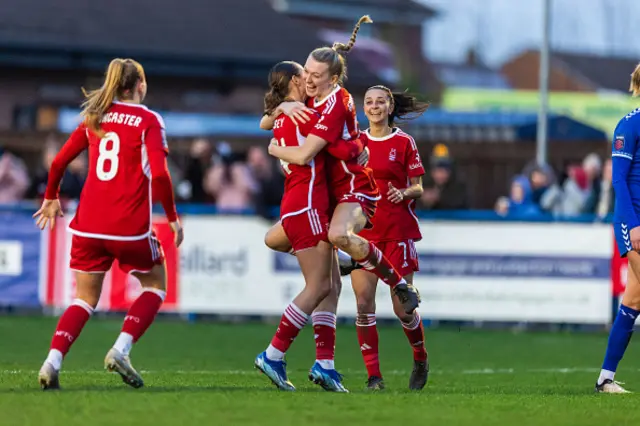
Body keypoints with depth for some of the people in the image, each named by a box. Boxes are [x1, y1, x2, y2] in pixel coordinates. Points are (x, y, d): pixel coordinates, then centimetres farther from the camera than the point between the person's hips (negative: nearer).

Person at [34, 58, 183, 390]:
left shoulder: (95, 117, 10)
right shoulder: (148, 121, -4)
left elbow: (59, 161, 11)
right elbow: (159, 173, -16)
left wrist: (51, 198, 27)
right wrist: (172, 217, -5)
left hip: (88, 225, 4)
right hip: (130, 226, -4)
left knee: (85, 298, 14)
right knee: (155, 285, 18)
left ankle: (52, 362, -7)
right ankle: (120, 350, 0)